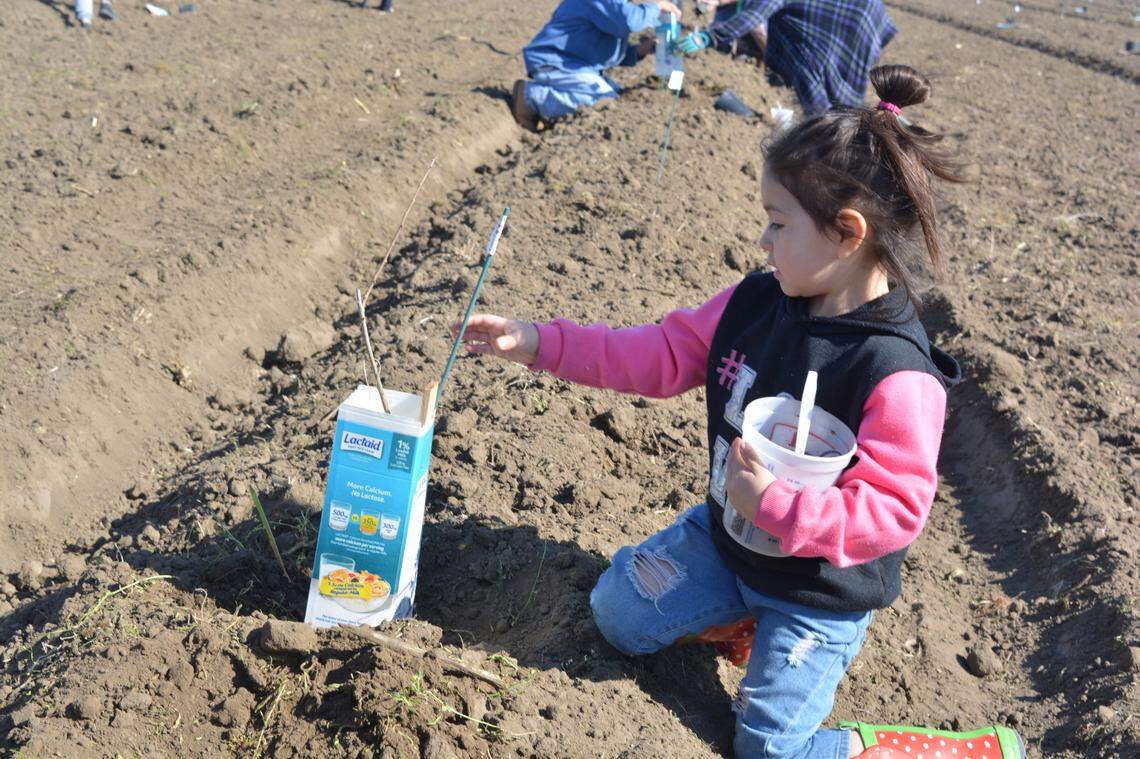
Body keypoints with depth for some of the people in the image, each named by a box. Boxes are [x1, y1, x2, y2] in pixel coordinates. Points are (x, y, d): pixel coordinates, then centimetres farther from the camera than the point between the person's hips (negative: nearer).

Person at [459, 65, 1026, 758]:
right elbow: (663, 354, -6)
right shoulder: (758, 303, -11)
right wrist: (540, 343, -12)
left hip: (823, 587, -6)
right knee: (617, 610, 9)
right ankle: (763, 624, 20)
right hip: (728, 536, 7)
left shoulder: (897, 375, -32)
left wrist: (775, 504, -41)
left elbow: (894, 511, -30)